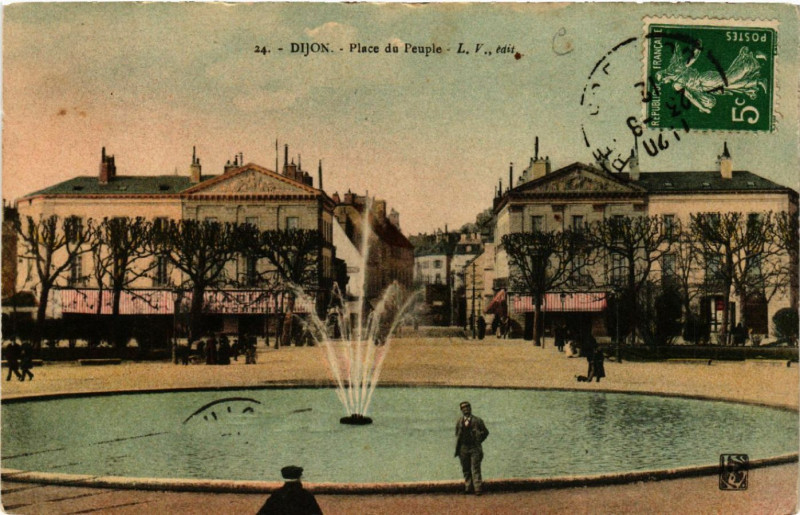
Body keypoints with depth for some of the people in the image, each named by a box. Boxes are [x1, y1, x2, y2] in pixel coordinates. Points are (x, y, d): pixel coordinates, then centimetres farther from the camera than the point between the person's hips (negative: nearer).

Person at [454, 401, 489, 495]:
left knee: (475, 469, -7)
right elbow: (457, 435, 13)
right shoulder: (459, 421, 7)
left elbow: (485, 432, 8)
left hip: (475, 448, -3)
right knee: (466, 470, 7)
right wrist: (457, 448, 8)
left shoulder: (477, 421, -2)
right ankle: (468, 487, 15)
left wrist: (478, 441, 2)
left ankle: (477, 489, -7)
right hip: (463, 448, 3)